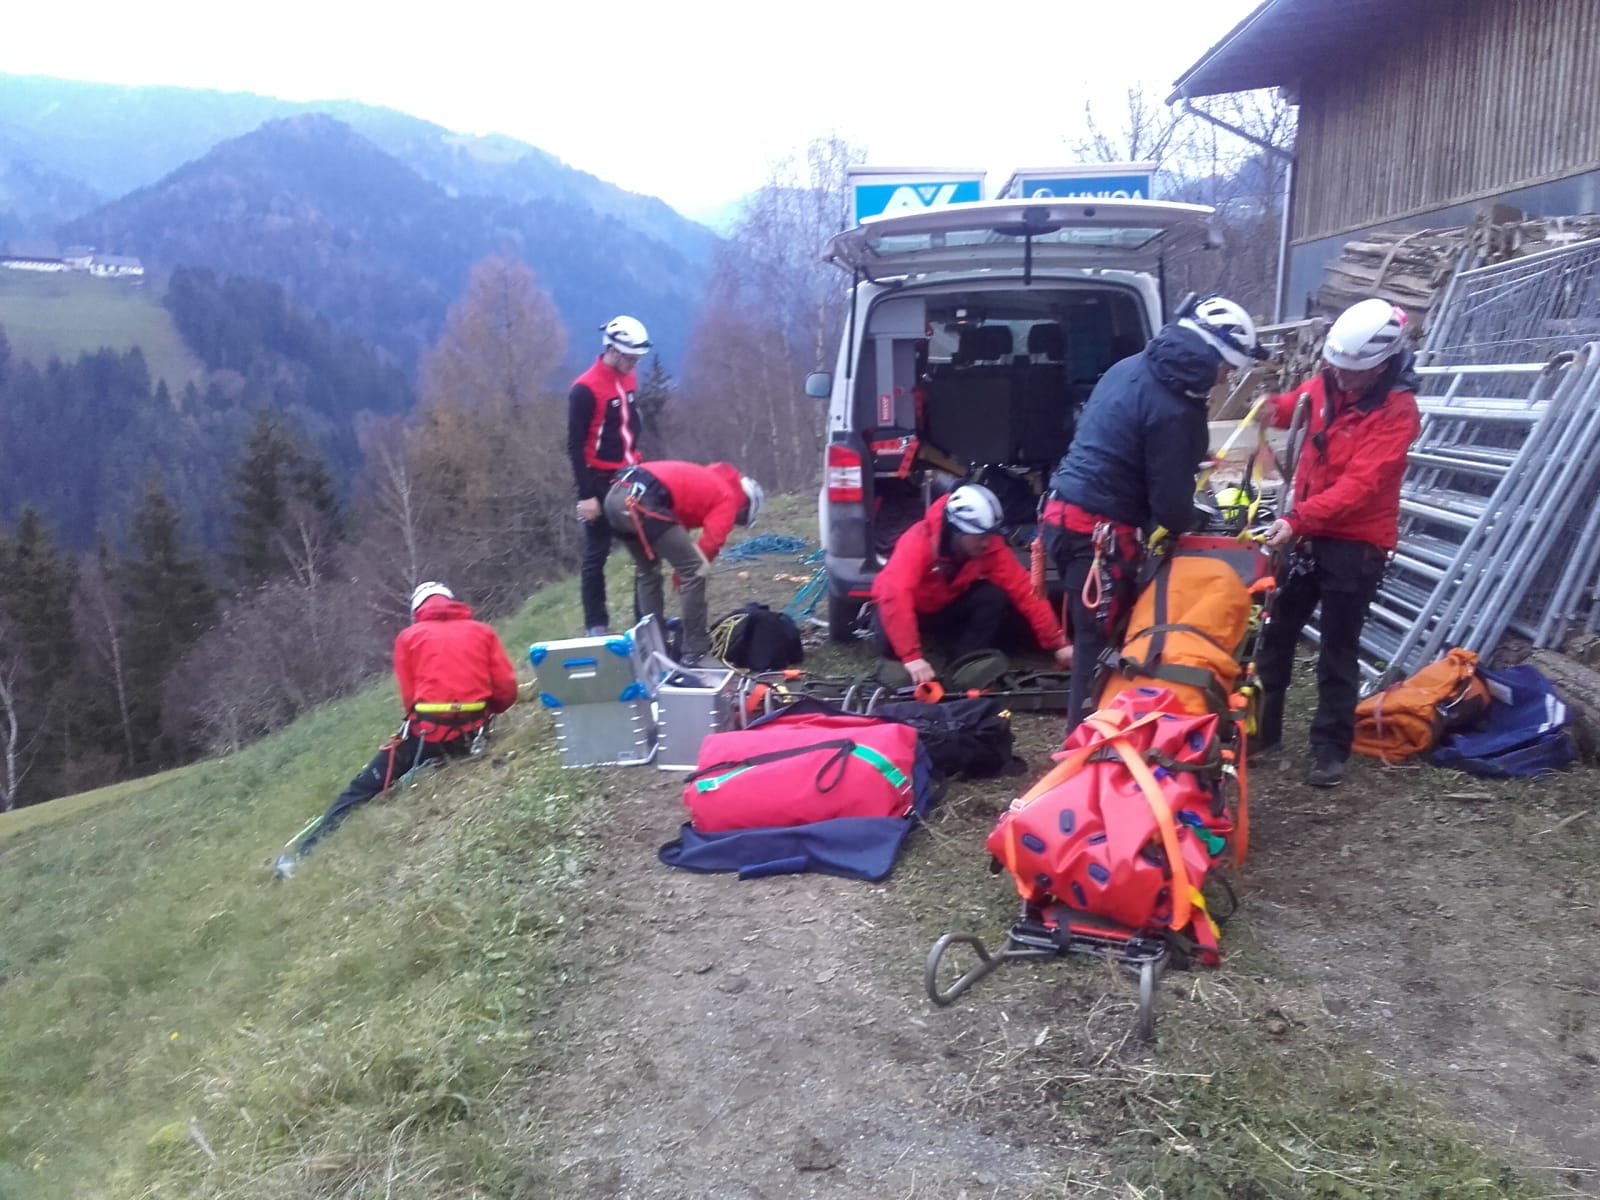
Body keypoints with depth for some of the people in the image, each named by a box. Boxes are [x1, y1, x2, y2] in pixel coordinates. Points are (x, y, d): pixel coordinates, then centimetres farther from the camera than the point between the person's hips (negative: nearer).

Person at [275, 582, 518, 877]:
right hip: (473, 732, 2)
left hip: (427, 731, -1)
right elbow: (507, 691, 5)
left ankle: (308, 846, 8)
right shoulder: (483, 631, 12)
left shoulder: (410, 636, 9)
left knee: (366, 786, 10)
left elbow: (409, 698, 2)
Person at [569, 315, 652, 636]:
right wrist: (586, 495, -18)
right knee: (597, 555, 3)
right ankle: (596, 626, 11)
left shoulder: (627, 379, 6)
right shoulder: (585, 389, -16)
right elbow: (575, 446, -16)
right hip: (601, 482, -7)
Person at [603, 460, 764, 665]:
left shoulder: (706, 481, 34)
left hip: (615, 495, 9)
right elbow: (711, 542, -3)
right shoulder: (728, 497, 9)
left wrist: (679, 570, 26)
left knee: (646, 571, 26)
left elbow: (679, 521, 31)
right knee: (693, 572, 2)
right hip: (642, 502, -9)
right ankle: (694, 653, 5)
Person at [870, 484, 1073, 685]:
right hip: (911, 608, -3)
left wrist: (1058, 643, -29)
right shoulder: (919, 541, -35)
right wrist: (912, 656, -55)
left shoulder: (990, 546, -22)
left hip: (948, 606, 4)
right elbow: (895, 595, -47)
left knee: (996, 598, -25)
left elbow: (1024, 591, -23)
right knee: (889, 640, -36)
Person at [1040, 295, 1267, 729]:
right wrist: (1184, 527, 8)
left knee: (1094, 639, 19)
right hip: (1098, 530, -10)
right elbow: (1170, 498, -13)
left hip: (1066, 513, 10)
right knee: (1100, 646, -1)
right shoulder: (1174, 410, -17)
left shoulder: (1131, 367, 11)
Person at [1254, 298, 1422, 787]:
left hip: (1355, 544, -6)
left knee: (1338, 650, 1)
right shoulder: (1327, 382, 1)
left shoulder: (1397, 410, -17)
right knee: (1275, 632, 12)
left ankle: (1331, 747, 14)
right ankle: (1261, 728, 24)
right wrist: (1278, 407, 0)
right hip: (1306, 532, 7)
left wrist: (1297, 519, -38)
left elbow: (1360, 483, -27)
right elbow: (1302, 401, 25)